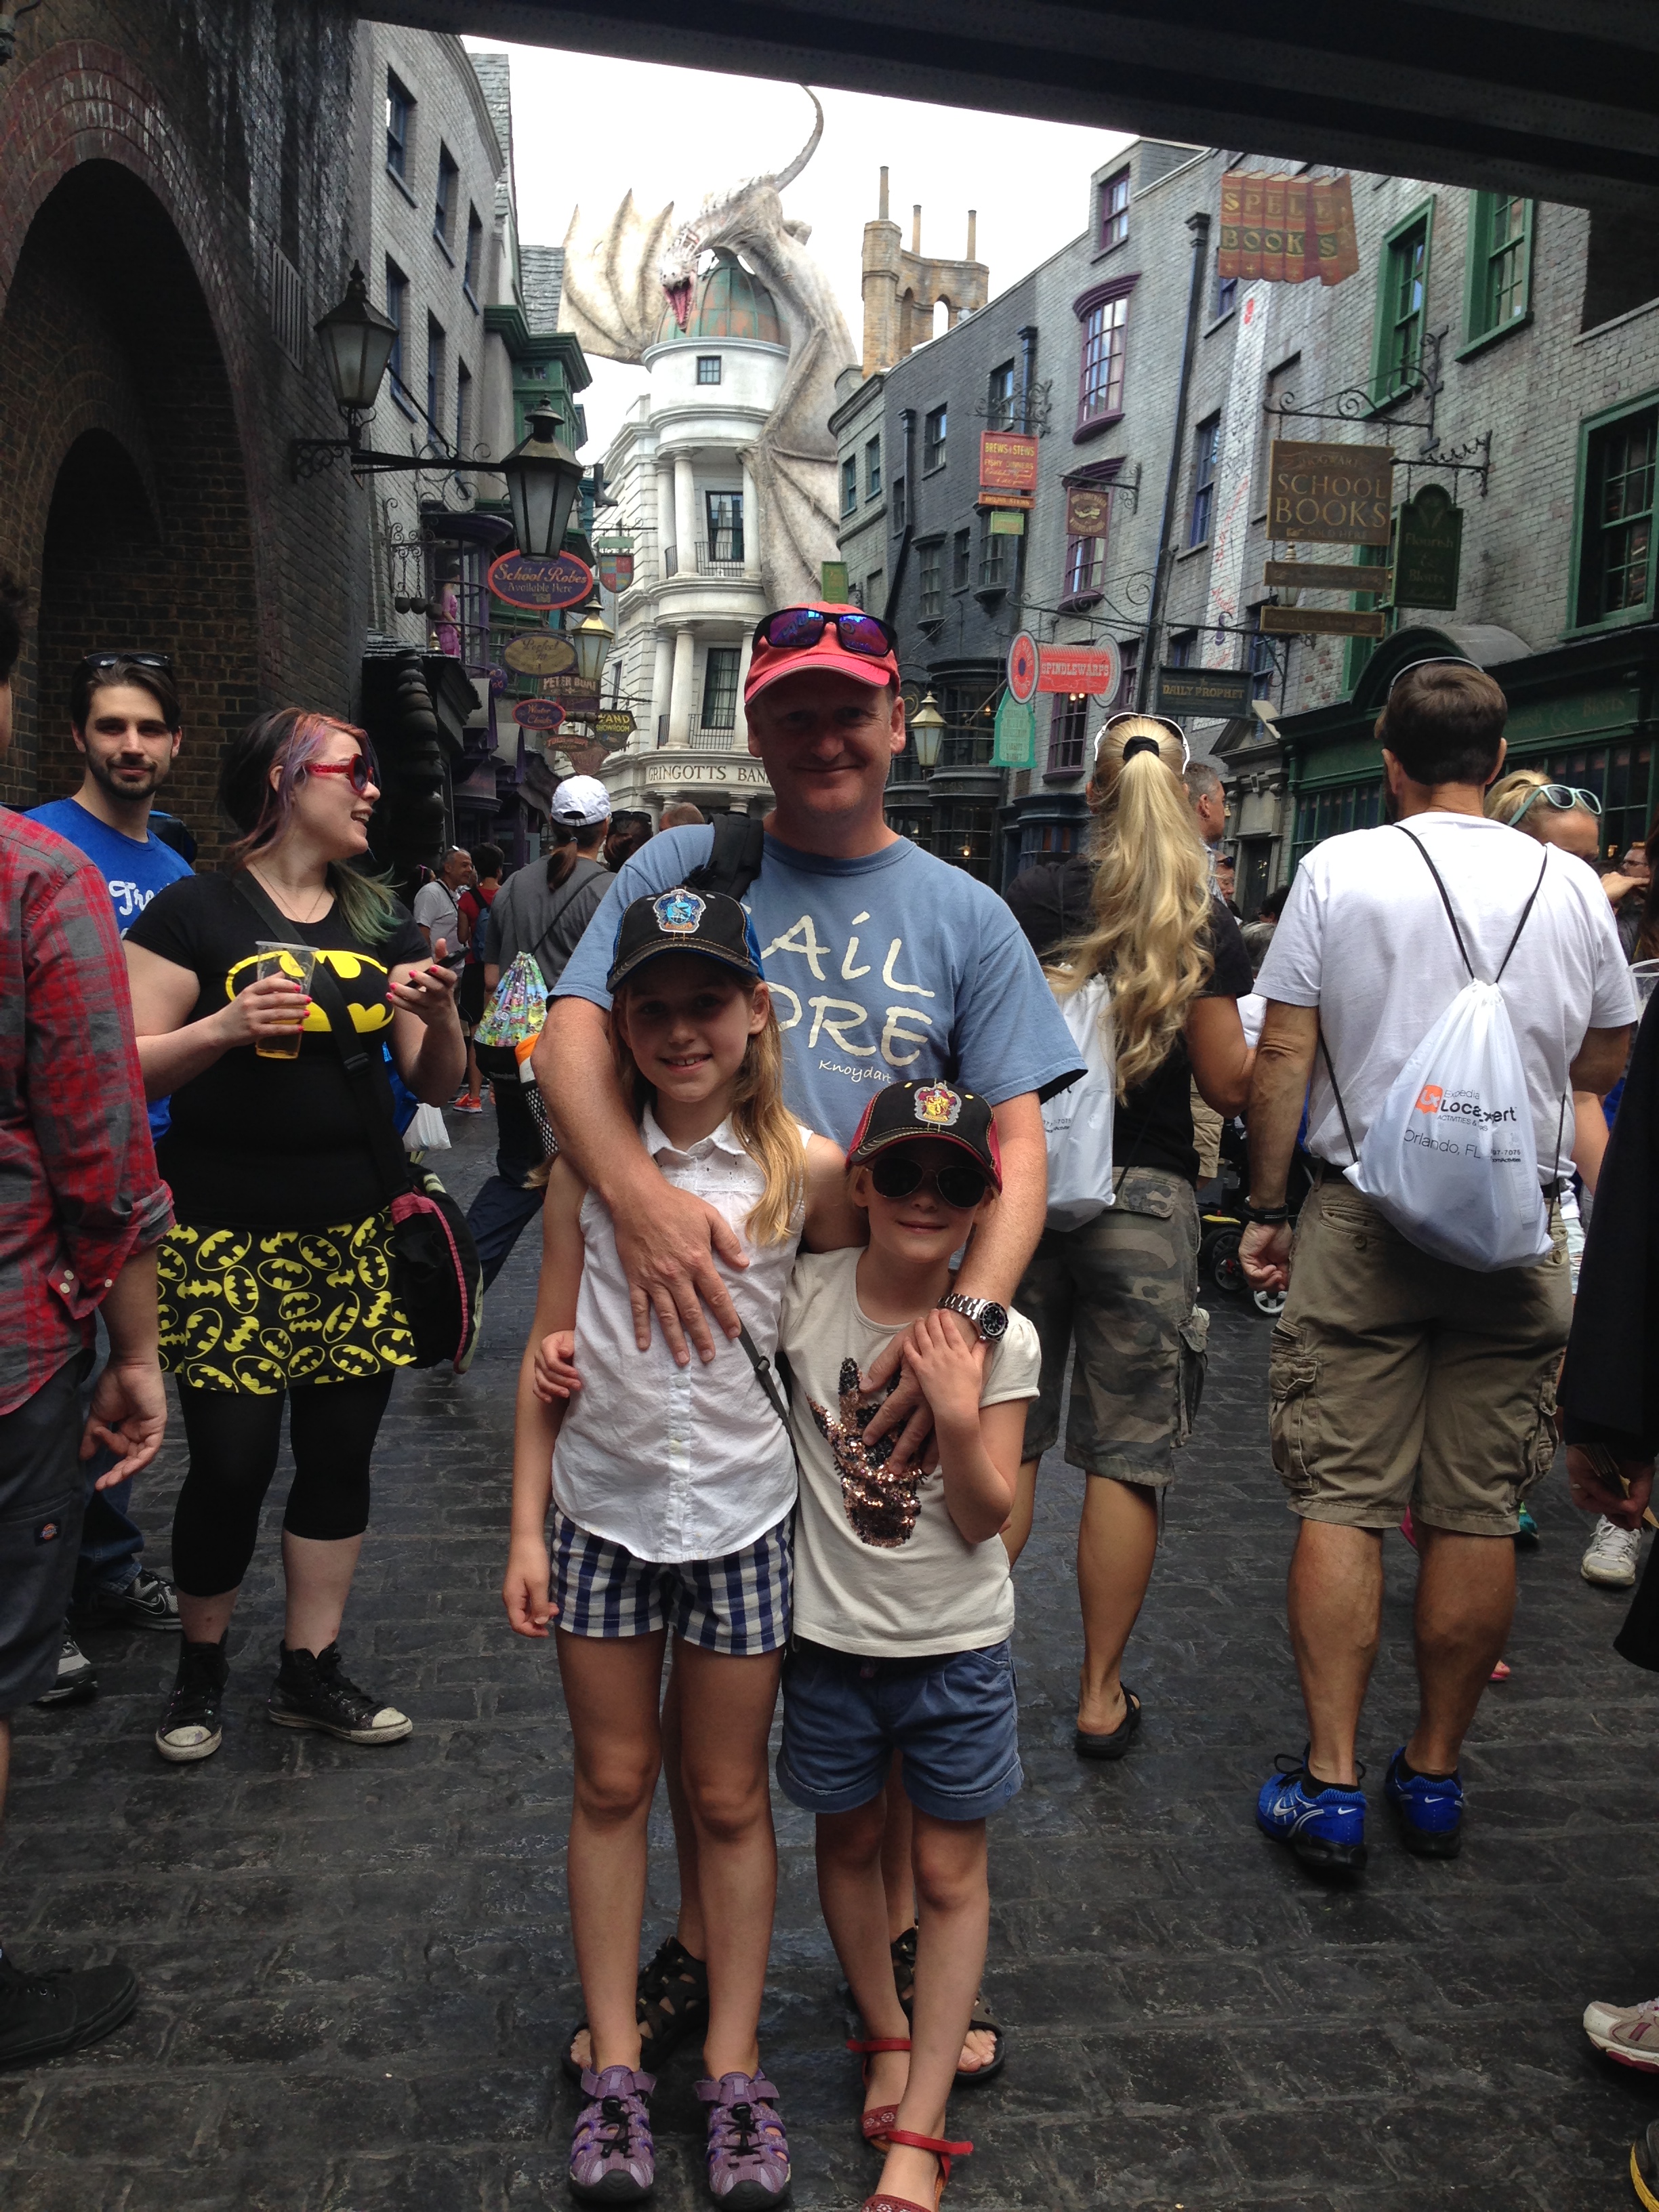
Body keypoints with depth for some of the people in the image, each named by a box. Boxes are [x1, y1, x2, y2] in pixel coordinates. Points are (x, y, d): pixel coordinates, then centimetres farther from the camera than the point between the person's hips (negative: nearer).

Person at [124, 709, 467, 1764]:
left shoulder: (384, 921, 10)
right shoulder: (197, 910, -3)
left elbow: (438, 1084, 11)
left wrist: (440, 1013, -9)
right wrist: (227, 1026, -22)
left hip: (354, 1240, 5)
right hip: (224, 1241, -4)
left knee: (340, 1452, 8)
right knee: (232, 1462, -2)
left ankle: (311, 1669, 26)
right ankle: (202, 1664, 24)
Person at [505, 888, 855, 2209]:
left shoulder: (804, 1167, -9)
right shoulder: (587, 1163, -5)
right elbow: (548, 1354, 0)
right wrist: (527, 1526, 0)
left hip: (741, 1518, -1)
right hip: (602, 1516, 2)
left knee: (729, 1798, 13)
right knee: (612, 1787, 14)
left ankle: (734, 2071, 30)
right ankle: (615, 2066, 31)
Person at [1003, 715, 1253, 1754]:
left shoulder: (1031, 900, -1)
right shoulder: (1205, 920, -4)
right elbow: (1229, 1084, -4)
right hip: (1145, 1201, -1)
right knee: (1126, 1454, 7)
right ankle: (1102, 1694, 17)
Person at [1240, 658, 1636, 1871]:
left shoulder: (1340, 868, -4)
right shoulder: (1573, 885, 4)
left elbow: (1281, 1057, -5)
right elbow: (1604, 1062, 14)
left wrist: (1266, 1207, 3)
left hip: (1364, 1219, -2)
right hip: (1514, 1228, 3)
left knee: (1343, 1501, 2)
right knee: (1477, 1512, 9)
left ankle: (1330, 1784, 6)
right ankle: (1436, 1775, 21)